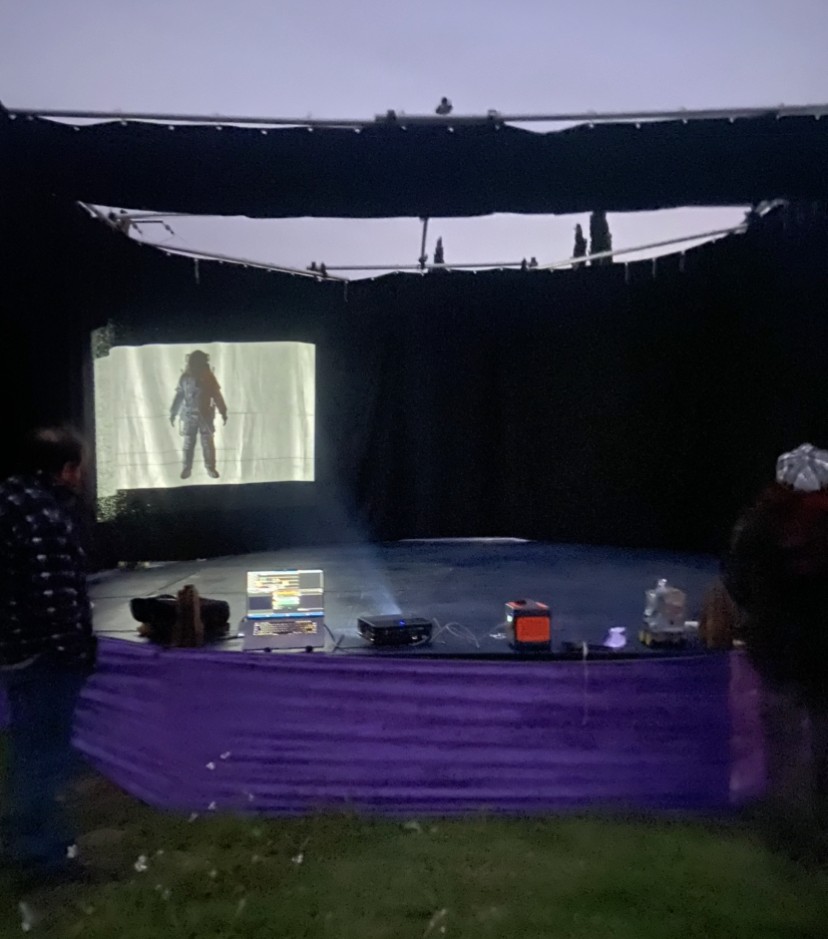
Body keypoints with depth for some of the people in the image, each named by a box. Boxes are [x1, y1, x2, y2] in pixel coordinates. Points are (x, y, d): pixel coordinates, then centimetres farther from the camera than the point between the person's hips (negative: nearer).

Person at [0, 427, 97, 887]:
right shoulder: (44, 519, -25)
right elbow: (54, 599, -25)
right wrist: (78, 651, -17)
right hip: (42, 654, -10)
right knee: (42, 751, 4)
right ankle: (38, 852, 18)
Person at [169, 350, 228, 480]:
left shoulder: (209, 376, -3)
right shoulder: (185, 378, -3)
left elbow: (217, 396, 2)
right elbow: (179, 396, 3)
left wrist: (223, 412, 2)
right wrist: (173, 413, 4)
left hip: (206, 416, 0)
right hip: (189, 416, 0)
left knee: (208, 443, 2)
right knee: (188, 443, 4)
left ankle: (210, 468, 12)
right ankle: (186, 468, 13)